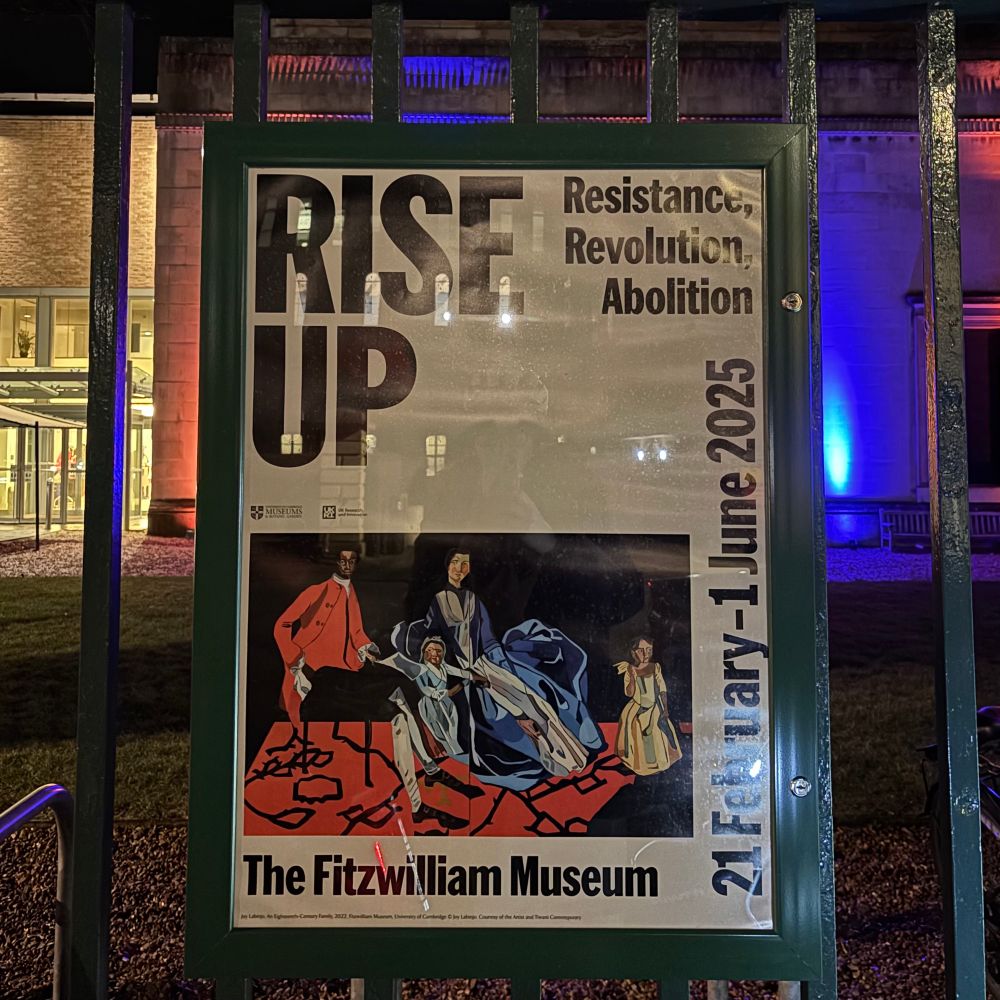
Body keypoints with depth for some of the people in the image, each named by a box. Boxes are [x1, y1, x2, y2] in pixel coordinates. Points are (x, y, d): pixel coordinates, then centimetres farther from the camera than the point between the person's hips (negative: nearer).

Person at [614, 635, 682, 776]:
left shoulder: (655, 668, -4)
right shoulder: (630, 671, -5)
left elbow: (662, 689, 1)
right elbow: (629, 693, -12)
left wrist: (665, 707, -2)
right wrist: (632, 677, -25)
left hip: (654, 707, 0)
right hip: (637, 708, 1)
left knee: (656, 734, -4)